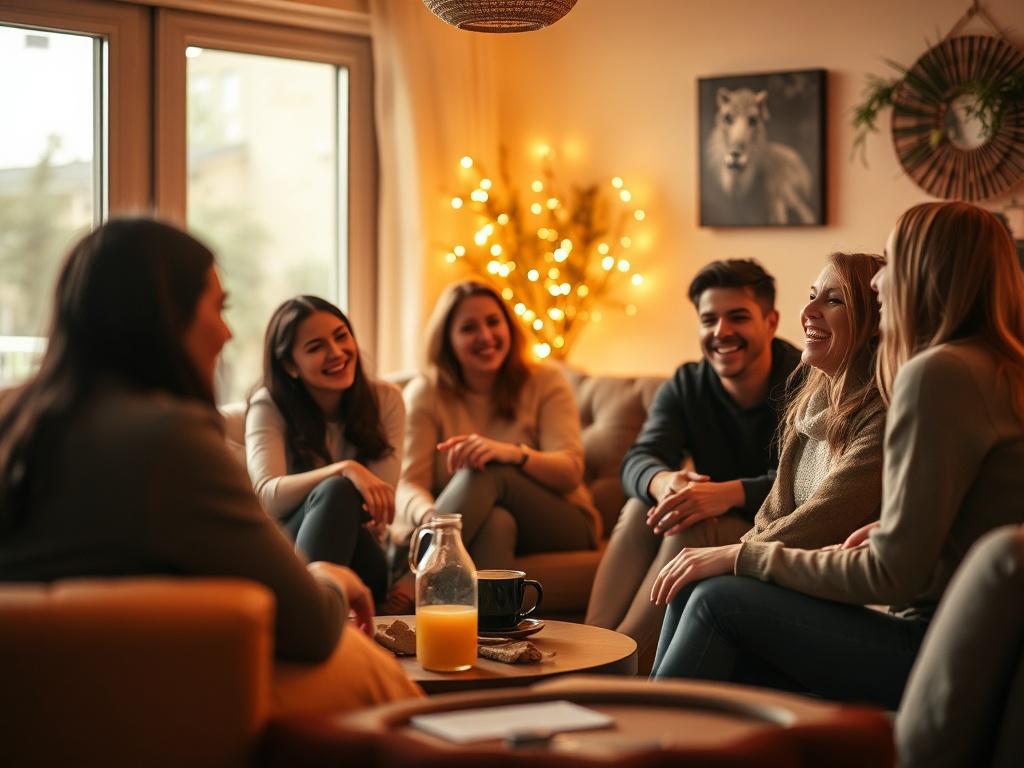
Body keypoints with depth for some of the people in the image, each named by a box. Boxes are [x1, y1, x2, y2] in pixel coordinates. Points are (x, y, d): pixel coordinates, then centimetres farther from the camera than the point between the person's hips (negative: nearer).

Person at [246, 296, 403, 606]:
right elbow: (267, 497, -21)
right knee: (336, 491, -33)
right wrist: (344, 470, -35)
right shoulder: (268, 406, -5)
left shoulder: (385, 400, 1)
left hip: (358, 556, 2)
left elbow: (381, 498, -6)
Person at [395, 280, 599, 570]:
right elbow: (409, 484, -11)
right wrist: (430, 517, -38)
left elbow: (571, 472, -11)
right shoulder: (425, 393, 3)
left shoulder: (546, 383, 3)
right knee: (496, 521, -38)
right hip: (467, 534, 0)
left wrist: (513, 453, -34)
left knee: (487, 472, -32)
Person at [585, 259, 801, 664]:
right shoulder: (685, 386, 3)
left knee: (693, 527, -31)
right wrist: (662, 482, -38)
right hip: (712, 525, 5)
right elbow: (638, 459, -12)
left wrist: (729, 493, -47)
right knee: (640, 508, -22)